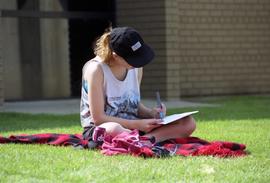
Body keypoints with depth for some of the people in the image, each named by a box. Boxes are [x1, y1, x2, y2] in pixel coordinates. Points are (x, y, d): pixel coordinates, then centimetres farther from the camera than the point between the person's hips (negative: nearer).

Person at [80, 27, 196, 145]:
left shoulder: (136, 68, 5)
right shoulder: (96, 69, -16)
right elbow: (98, 118, -16)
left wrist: (150, 113, -3)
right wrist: (137, 124, -17)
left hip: (131, 128, 7)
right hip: (101, 128, -7)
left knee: (188, 123, -14)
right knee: (113, 130, -46)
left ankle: (144, 139, -33)